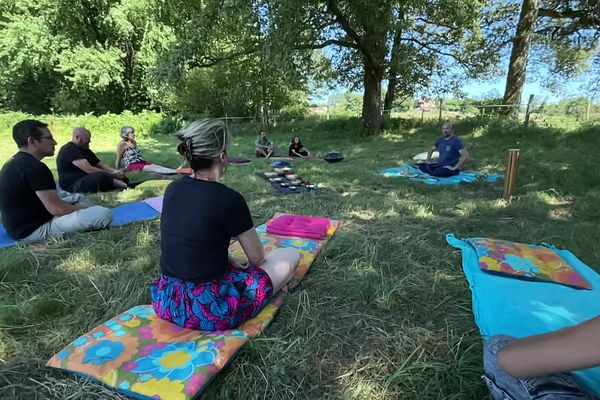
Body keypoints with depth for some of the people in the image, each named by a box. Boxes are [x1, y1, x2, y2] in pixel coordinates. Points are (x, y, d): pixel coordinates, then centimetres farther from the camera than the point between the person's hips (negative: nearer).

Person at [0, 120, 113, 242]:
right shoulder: (34, 167, -22)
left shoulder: (14, 163, 11)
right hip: (36, 229, -10)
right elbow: (56, 209, -23)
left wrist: (77, 206, 10)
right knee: (104, 214, -25)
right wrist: (83, 209, -4)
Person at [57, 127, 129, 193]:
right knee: (102, 176, -37)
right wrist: (112, 174, -19)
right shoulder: (70, 150, -14)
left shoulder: (85, 149, 18)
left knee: (122, 177, -3)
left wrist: (115, 171, -4)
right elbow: (89, 169, -24)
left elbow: (100, 164, 16)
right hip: (73, 185, -10)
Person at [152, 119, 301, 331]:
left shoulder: (172, 190, -1)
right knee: (291, 255, 6)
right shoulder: (229, 199, -20)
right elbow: (257, 258, -5)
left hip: (167, 303, 7)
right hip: (209, 311, -7)